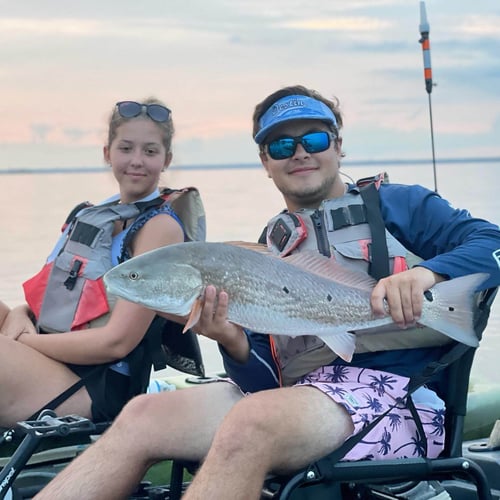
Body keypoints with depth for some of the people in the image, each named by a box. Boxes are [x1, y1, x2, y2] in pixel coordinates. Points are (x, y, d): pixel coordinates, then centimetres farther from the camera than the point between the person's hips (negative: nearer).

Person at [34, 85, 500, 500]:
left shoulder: (398, 205, 12)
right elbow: (264, 380, 14)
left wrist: (426, 273, -21)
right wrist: (233, 342, -9)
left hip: (393, 388, -5)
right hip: (293, 394, 5)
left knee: (249, 421, -35)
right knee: (142, 415, -16)